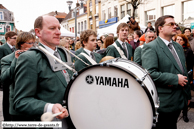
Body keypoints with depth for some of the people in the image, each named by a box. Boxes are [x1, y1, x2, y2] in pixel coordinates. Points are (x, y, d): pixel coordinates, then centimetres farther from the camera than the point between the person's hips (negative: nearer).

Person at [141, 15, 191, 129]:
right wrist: (175, 79, -21)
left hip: (179, 101, 8)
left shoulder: (178, 47, 14)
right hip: (163, 103, -7)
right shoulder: (150, 47, -14)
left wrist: (187, 94, 20)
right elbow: (150, 73, -26)